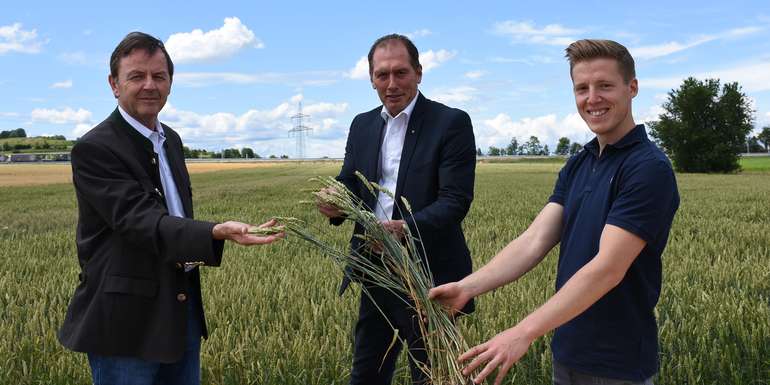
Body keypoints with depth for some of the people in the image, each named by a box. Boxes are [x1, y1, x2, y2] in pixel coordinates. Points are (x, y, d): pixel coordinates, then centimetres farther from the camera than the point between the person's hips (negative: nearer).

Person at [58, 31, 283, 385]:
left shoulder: (170, 139, 11)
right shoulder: (93, 149, -15)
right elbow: (138, 219, -26)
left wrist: (194, 249, 5)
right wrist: (217, 232, -41)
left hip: (183, 306, 8)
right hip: (127, 320, -7)